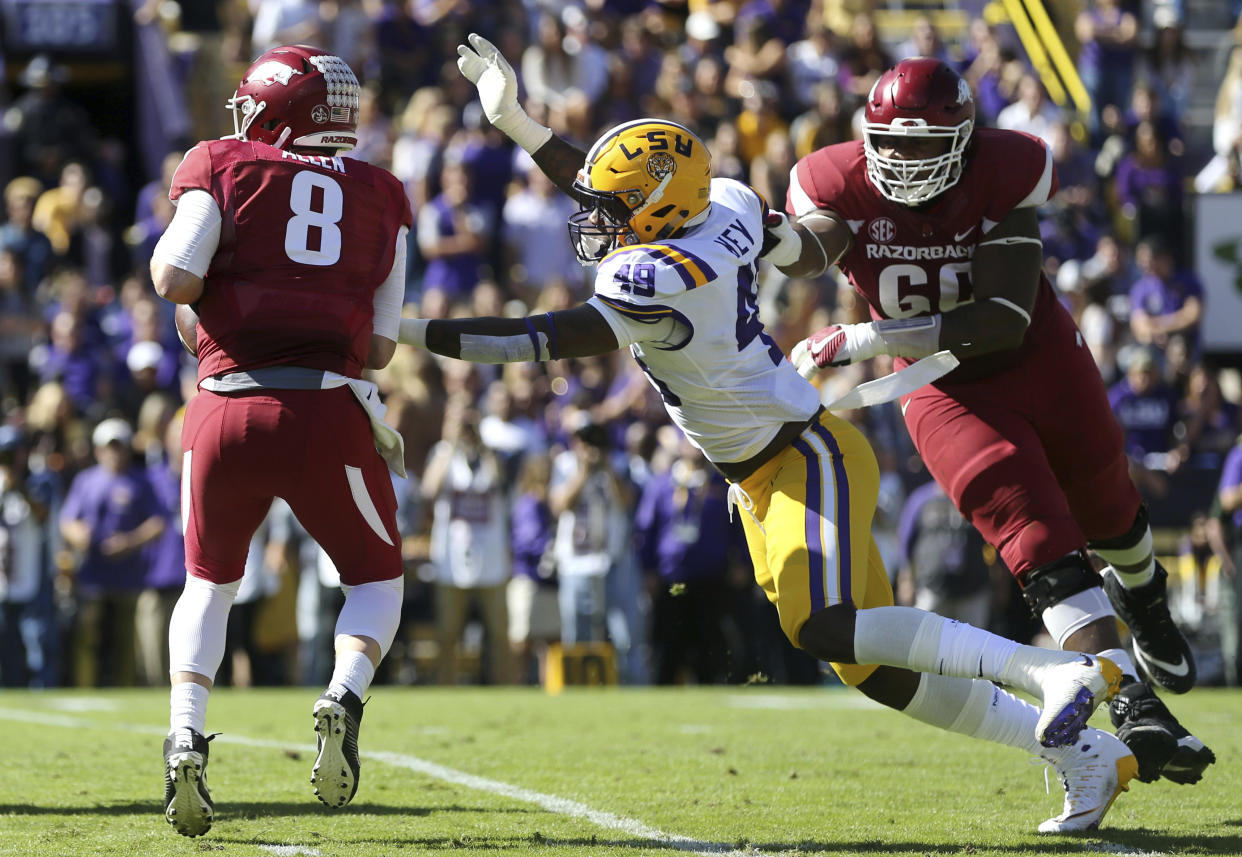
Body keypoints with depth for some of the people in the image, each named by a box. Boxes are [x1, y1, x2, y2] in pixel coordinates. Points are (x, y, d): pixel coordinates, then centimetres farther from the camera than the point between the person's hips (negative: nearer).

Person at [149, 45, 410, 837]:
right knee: (376, 580, 21)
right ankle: (345, 696, -9)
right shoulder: (380, 198, 14)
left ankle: (187, 734, 1)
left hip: (228, 410, 0)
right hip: (327, 414, 0)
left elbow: (177, 277, -7)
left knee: (211, 582, 23)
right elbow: (381, 345, 11)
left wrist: (175, 280, 14)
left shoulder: (225, 170, 6)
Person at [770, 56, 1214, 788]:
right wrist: (780, 240, -68)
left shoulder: (1004, 175, -25)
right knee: (1043, 547, -18)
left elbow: (1005, 321, -31)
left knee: (1107, 514, 24)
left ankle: (1142, 599, 59)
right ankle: (1133, 704, -23)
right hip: (948, 394, -1)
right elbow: (812, 249, -42)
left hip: (1041, 360, 1)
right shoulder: (845, 185, -20)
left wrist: (866, 340, -37)